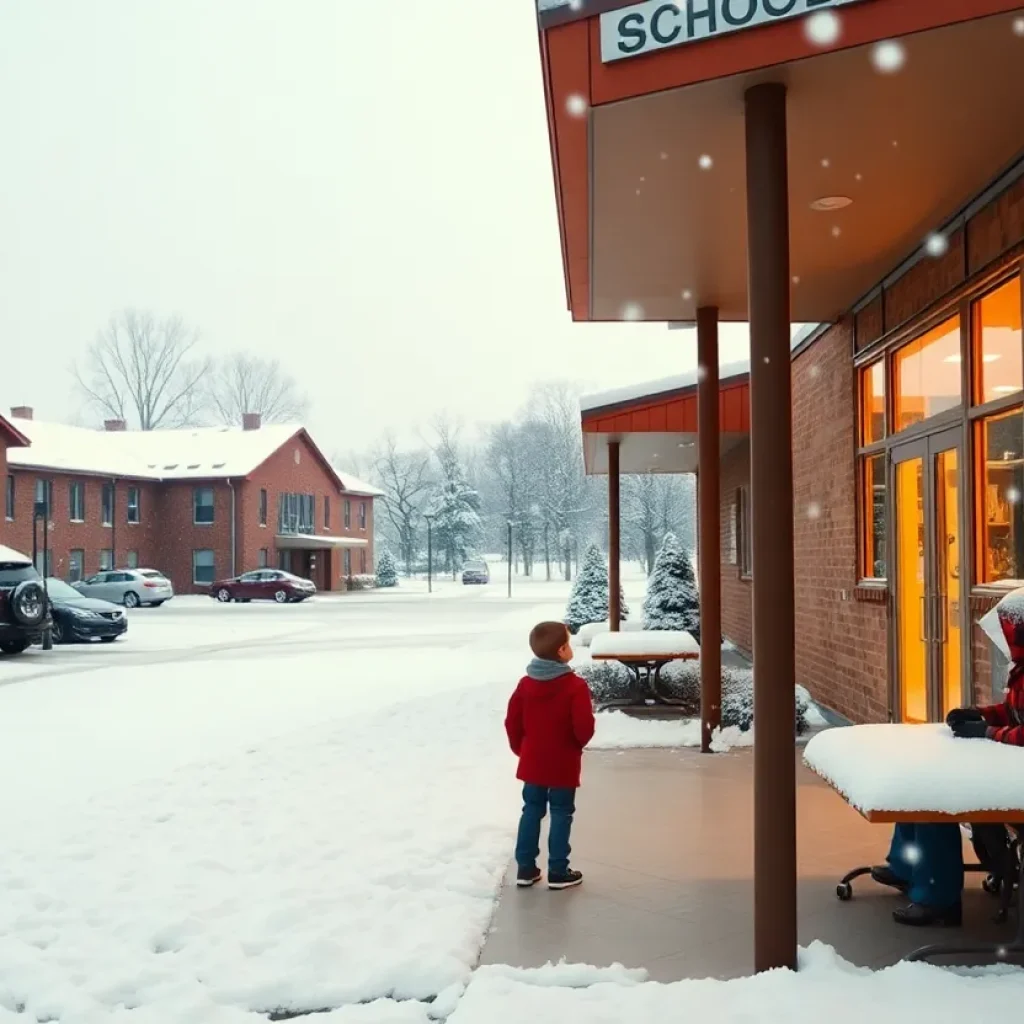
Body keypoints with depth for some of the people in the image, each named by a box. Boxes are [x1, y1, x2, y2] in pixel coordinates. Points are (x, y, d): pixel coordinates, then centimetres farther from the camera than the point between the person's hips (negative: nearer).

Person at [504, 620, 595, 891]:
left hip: (532, 762, 5)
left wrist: (520, 749, 18)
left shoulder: (526, 683, 0)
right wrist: (578, 743, 1)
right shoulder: (575, 685, -18)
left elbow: (512, 722, 3)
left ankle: (525, 868, 17)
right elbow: (584, 727, -21)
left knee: (531, 811, 14)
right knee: (561, 814, 5)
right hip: (563, 764, -5)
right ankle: (558, 872, 11)